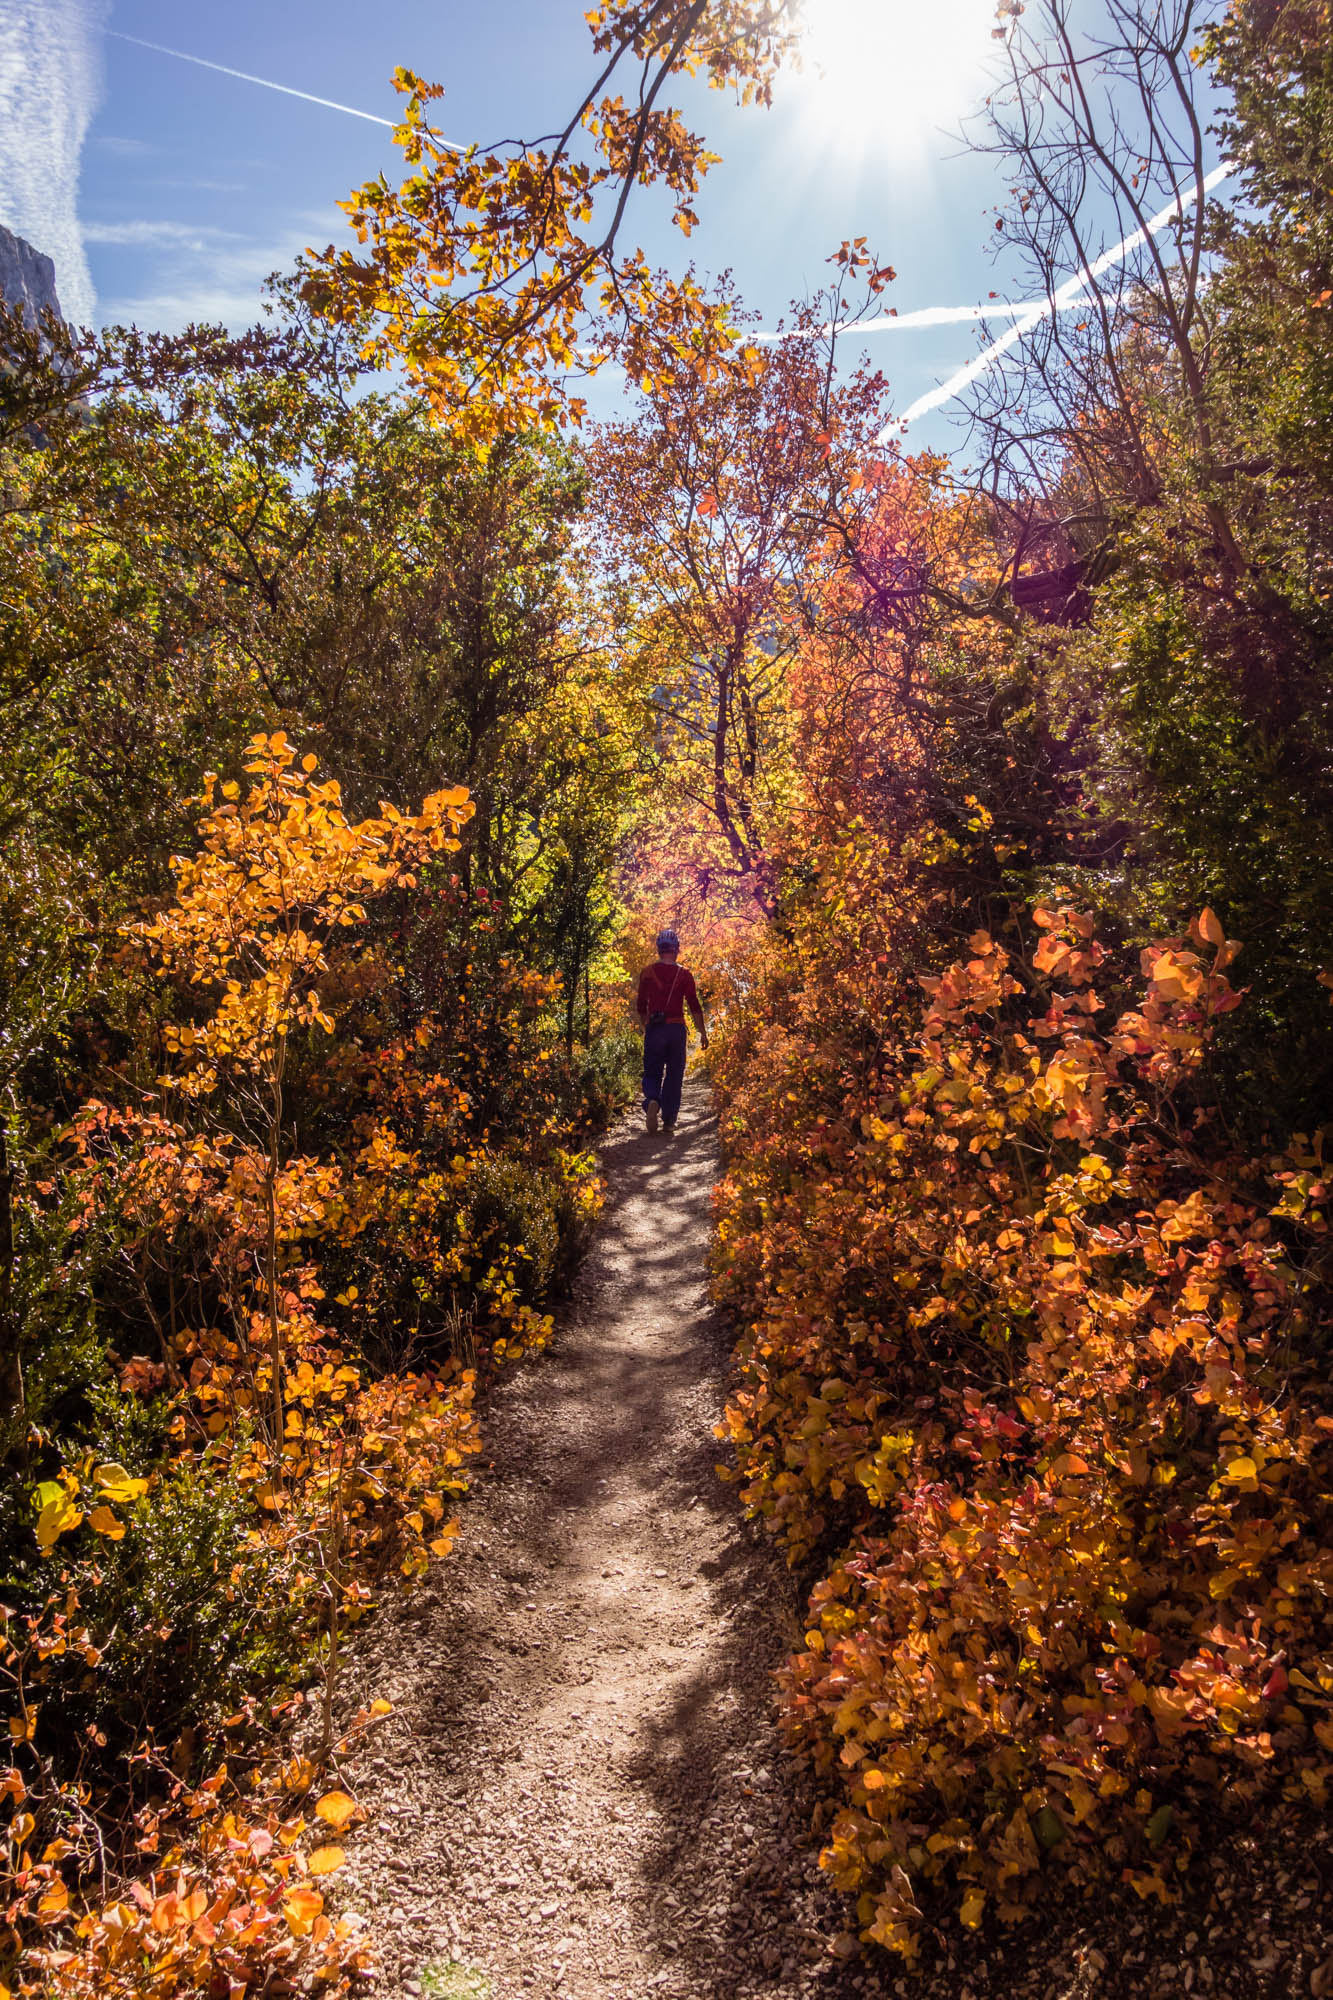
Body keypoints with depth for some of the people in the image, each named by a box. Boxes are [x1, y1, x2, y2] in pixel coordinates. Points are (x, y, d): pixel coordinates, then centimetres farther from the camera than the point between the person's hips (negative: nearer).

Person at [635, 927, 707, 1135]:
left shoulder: (647, 972, 3)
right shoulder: (684, 974, 0)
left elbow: (641, 1005, 9)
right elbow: (694, 1006, -3)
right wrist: (703, 1033, 2)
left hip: (654, 1029, 1)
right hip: (677, 1028, 0)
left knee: (652, 1073, 8)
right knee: (674, 1075, 10)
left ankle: (652, 1101, -22)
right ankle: (668, 1121, 9)